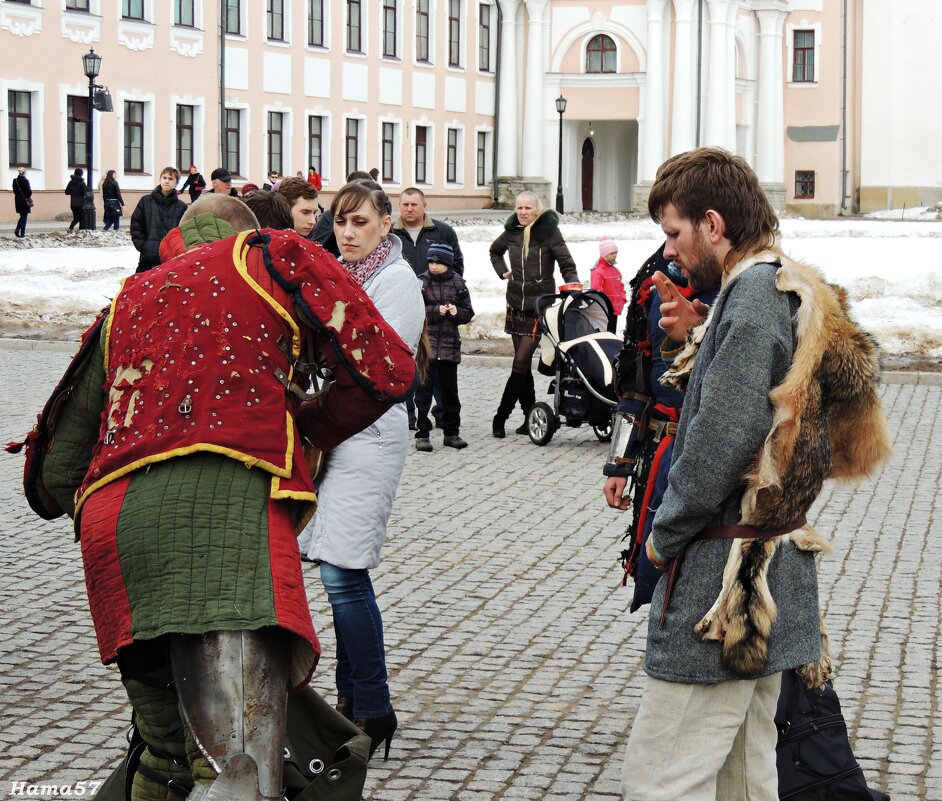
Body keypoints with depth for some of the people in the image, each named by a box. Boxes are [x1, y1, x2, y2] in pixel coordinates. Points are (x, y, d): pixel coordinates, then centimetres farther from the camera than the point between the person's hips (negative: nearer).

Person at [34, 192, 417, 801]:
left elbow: (60, 469, 31)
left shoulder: (128, 300, 32)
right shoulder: (278, 256, 20)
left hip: (111, 528, 6)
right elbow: (386, 371, 12)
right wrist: (304, 428, 29)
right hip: (225, 506, -6)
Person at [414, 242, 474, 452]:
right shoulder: (421, 282, -1)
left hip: (450, 345, 3)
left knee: (450, 390, 10)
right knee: (423, 389, -2)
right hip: (425, 343, -3)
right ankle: (422, 433, 3)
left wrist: (457, 312, -10)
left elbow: (468, 313, 10)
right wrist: (436, 311, -17)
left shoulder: (458, 283, 6)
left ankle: (452, 432, 19)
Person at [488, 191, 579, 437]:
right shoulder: (511, 232, 8)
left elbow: (566, 263, -6)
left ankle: (500, 417, -7)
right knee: (523, 364, 7)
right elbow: (495, 250, 30)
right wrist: (503, 271, 15)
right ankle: (530, 417, 13)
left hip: (540, 306, -5)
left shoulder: (549, 231, -6)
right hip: (516, 305, 5)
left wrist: (573, 284, -23)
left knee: (521, 361, -10)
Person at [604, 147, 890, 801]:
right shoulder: (792, 292, 17)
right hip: (770, 573, 11)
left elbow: (723, 439, -23)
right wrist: (696, 340, 7)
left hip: (725, 579, -10)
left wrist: (665, 534, -10)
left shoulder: (756, 293, -16)